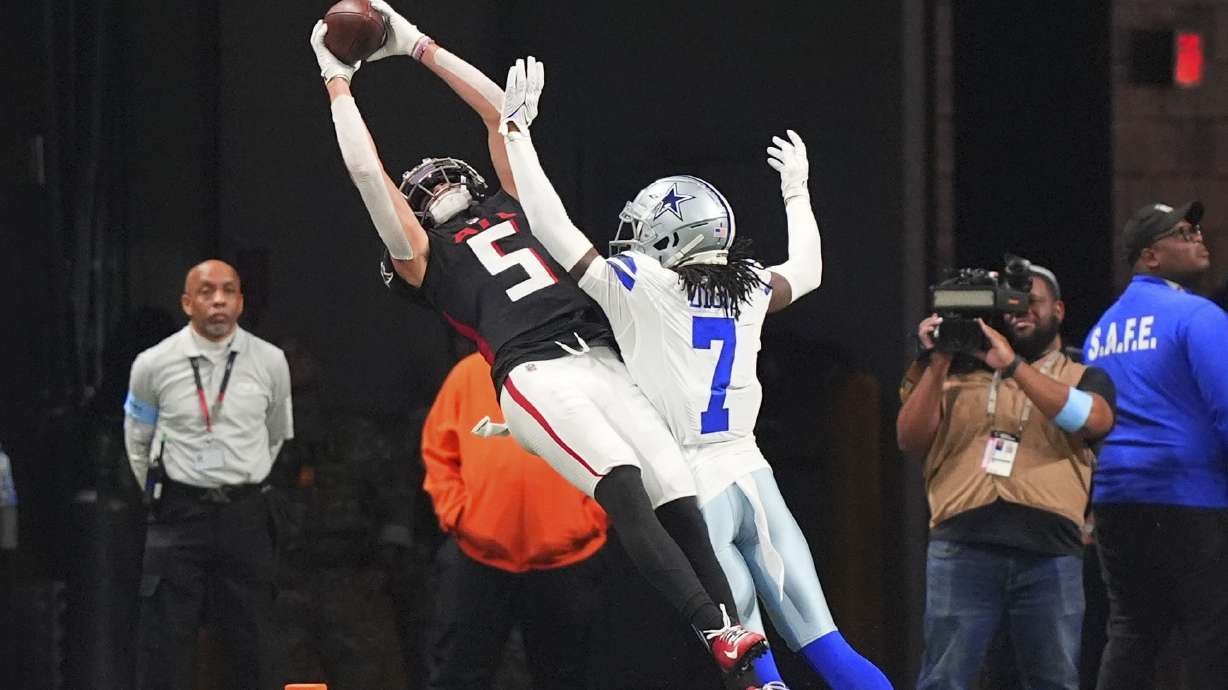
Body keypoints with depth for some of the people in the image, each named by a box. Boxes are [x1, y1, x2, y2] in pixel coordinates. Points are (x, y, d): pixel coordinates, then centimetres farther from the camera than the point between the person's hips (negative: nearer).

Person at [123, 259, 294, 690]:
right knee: (165, 642, -5)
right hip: (179, 513, -1)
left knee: (250, 643, 5)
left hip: (245, 513, 1)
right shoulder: (153, 365, -3)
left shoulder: (270, 363, 0)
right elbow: (137, 444, 12)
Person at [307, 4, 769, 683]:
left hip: (603, 364, 5)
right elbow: (368, 172, 11)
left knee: (678, 500, -12)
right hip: (537, 378, -5)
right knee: (623, 485, -28)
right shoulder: (425, 256, 18)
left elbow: (498, 110, 34)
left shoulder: (513, 210, 30)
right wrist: (337, 79, 19)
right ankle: (719, 632, -38)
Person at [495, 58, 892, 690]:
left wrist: (515, 127, 2)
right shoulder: (747, 288, 10)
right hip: (753, 479, 5)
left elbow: (551, 228, -5)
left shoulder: (644, 288, -6)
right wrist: (796, 192, 47)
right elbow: (807, 271, 32)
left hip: (690, 490, -5)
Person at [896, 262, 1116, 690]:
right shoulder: (961, 375, 20)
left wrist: (1012, 365, -10)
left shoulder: (1083, 379, 18)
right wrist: (935, 365, -1)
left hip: (1049, 553, 0)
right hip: (962, 546, 0)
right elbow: (911, 440, 9)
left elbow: (1090, 418, -6)